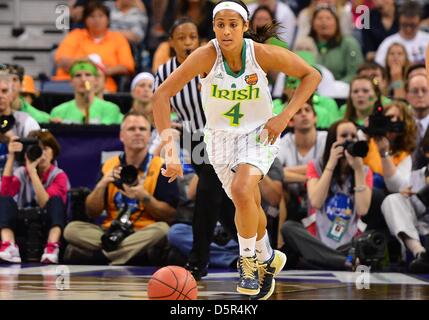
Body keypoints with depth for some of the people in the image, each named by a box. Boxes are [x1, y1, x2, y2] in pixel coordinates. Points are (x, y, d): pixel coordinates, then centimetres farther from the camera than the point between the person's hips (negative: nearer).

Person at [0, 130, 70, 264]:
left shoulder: (59, 175, -2)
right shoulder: (22, 173, 5)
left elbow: (45, 203, -21)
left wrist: (32, 170, -24)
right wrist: (11, 157, -19)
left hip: (49, 227, -2)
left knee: (57, 200, -28)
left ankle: (52, 248, -48)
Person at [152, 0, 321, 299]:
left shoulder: (263, 54, -22)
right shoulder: (206, 56, -24)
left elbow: (312, 75, -8)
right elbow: (162, 95, -26)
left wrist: (285, 116, -17)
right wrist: (169, 148, -34)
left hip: (259, 133, -2)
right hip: (220, 137, 2)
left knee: (241, 191, -27)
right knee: (250, 205, 13)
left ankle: (249, 261, -5)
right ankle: (268, 259, 42)